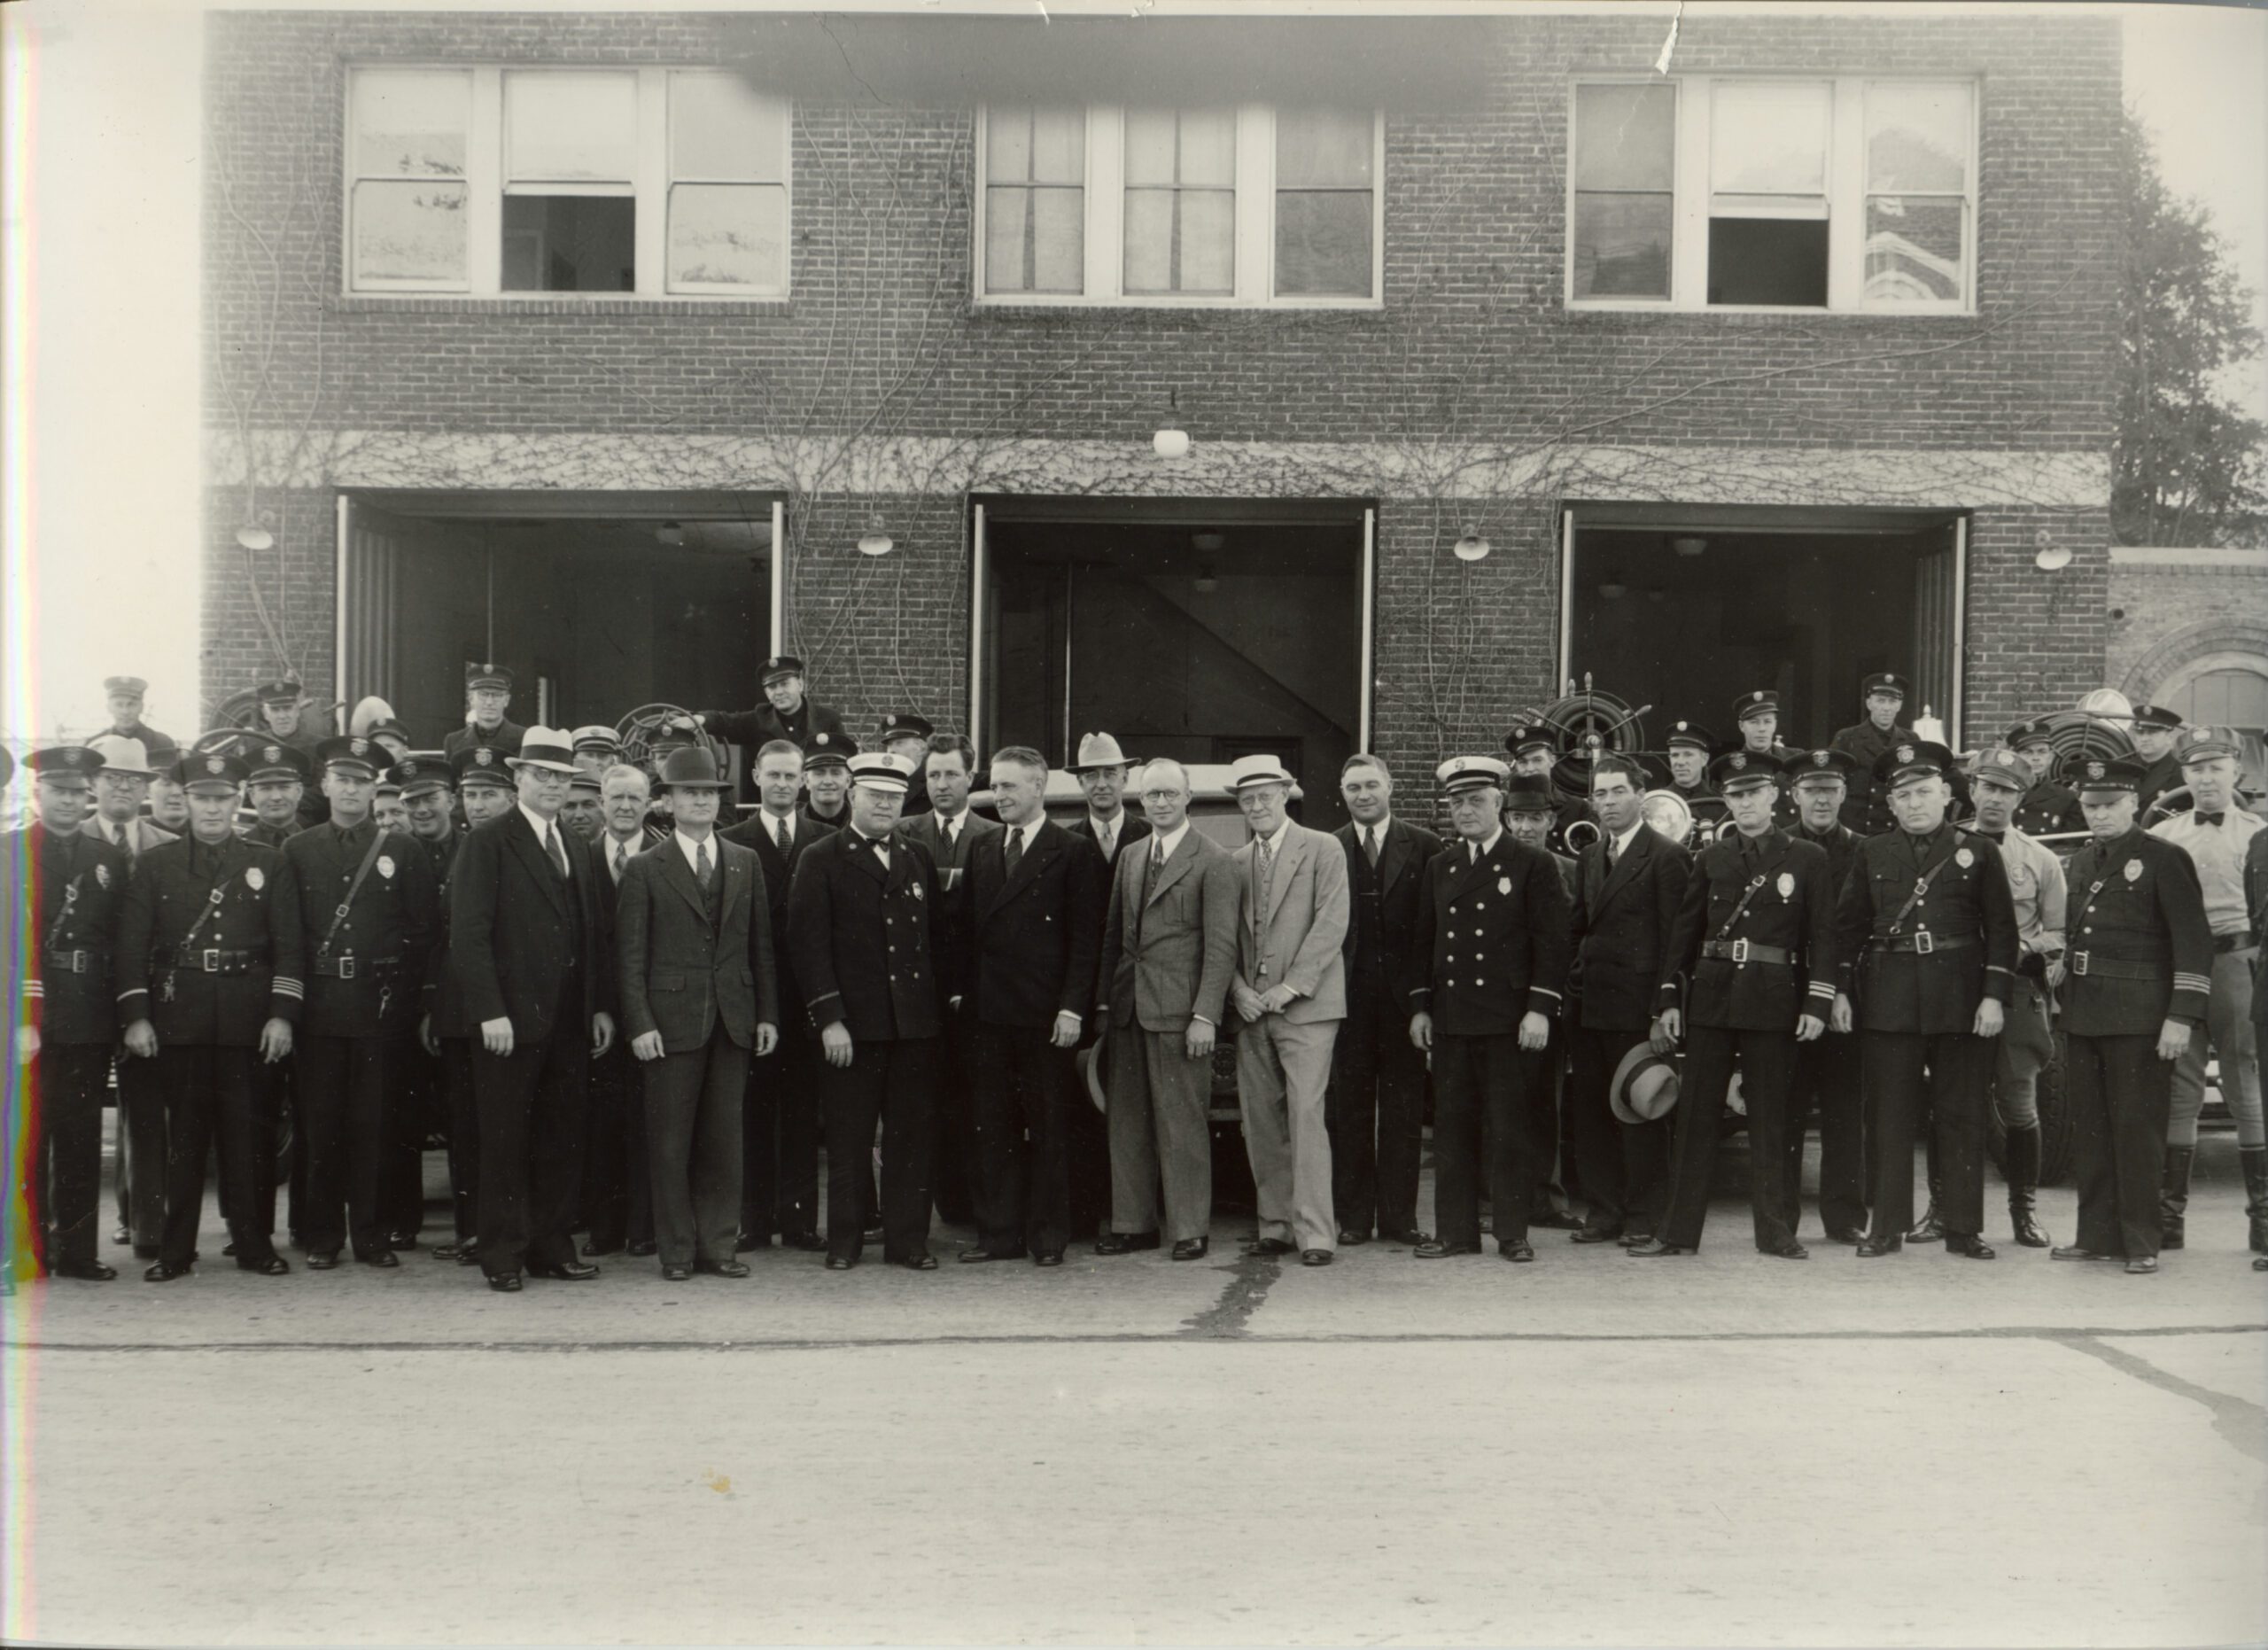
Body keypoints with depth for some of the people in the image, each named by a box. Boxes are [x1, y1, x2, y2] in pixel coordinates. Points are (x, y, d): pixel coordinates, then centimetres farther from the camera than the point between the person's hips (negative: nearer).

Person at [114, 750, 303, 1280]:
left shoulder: (269, 864, 8)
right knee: (182, 1135, 4)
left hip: (248, 1023, 0)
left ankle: (252, 1244, 12)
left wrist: (282, 1014, -6)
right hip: (177, 1022, 0)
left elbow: (288, 945, 3)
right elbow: (132, 944, 4)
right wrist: (135, 1016, -4)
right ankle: (175, 1250, 12)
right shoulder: (156, 864, 8)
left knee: (247, 1135, 3)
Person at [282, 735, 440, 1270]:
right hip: (317, 1007, 1)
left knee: (373, 1125, 2)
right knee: (319, 1125, 3)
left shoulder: (404, 853, 7)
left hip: (379, 1007, 0)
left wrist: (403, 993, -1)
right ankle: (322, 1238, 12)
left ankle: (371, 1235, 10)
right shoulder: (297, 851, 8)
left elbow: (425, 929, 6)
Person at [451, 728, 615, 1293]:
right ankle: (504, 1256, 10)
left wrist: (601, 1006, 9)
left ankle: (551, 1247, 16)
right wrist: (490, 1011, -16)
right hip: (511, 1020, -5)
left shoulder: (579, 850, 16)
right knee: (505, 1142, 1)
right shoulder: (486, 843, -3)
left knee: (563, 1140, 7)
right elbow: (469, 934, -9)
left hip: (569, 1022, 6)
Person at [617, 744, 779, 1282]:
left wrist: (767, 1013, 6)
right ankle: (676, 1250, 12)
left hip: (734, 1019, 3)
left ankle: (717, 1244, 15)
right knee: (670, 1142, 2)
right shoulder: (645, 869, 1)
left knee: (725, 1138, 6)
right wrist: (640, 1024, -9)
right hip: (672, 1021, -3)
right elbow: (630, 955, -2)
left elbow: (761, 944, 12)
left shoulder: (746, 863, 11)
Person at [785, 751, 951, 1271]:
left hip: (916, 1020, 4)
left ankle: (908, 1239, 14)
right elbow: (808, 942, -5)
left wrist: (950, 989, 6)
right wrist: (828, 1017, -12)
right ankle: (844, 1240, 15)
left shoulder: (919, 859, 14)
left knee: (912, 1136, 6)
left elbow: (937, 936, 18)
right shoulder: (821, 859, 1)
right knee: (848, 1140, 3)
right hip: (853, 1023, -3)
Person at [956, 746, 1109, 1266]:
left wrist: (1072, 1007, -12)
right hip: (988, 1010, 5)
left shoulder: (1074, 853, -3)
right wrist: (962, 991, 6)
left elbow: (1085, 937, -6)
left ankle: (1048, 1236, 11)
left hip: (1045, 1014, -5)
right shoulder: (982, 849, 14)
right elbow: (970, 928, 15)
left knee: (1048, 1129, 3)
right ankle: (999, 1232, 15)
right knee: (993, 1128, 8)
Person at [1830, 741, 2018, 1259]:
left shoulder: (1978, 853, 5)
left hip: (1960, 1001, -1)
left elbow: (2001, 930, 3)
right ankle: (1887, 1226, 11)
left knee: (1962, 1117, 4)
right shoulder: (1872, 854, 9)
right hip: (1888, 1000, 1)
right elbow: (1848, 925, 10)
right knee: (1889, 1118, 3)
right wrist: (1841, 991, 3)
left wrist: (1994, 996, -6)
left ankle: (1964, 1229, 12)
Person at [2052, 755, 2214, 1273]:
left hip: (2138, 1017, -6)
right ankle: (2097, 1235, 17)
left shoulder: (2164, 859, -7)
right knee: (2090, 1128, 9)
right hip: (2083, 1014, 7)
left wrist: (2182, 1016, -16)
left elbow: (2194, 942, -11)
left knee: (2137, 1128, -1)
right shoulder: (2082, 862, 14)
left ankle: (2141, 1242, 7)